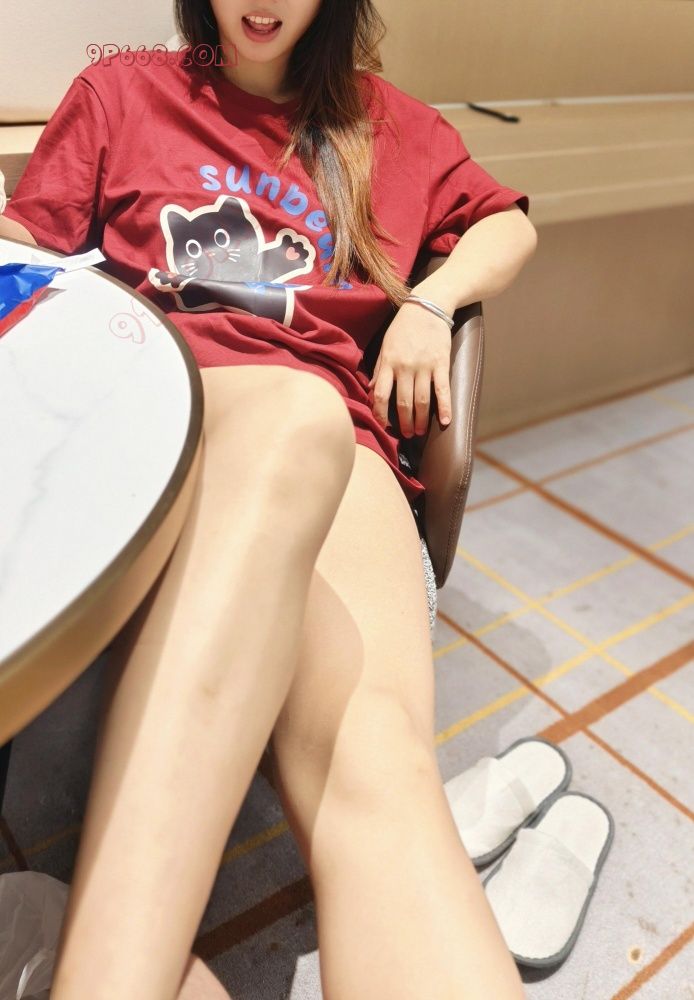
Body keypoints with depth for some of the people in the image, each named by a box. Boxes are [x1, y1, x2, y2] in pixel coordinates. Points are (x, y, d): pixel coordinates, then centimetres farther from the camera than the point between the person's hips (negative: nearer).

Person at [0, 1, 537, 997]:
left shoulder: (380, 120, 31)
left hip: (338, 426, 2)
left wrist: (430, 303, 12)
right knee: (297, 422, -42)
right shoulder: (121, 92, 28)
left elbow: (510, 224, 32)